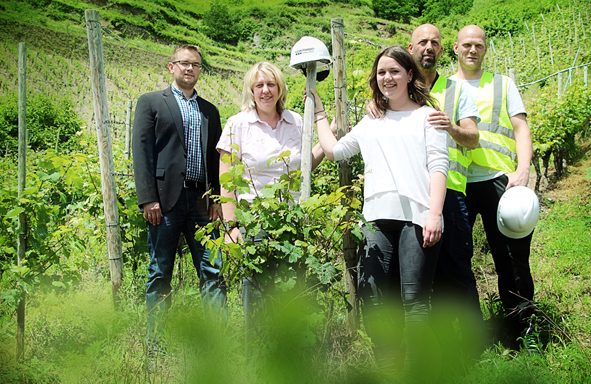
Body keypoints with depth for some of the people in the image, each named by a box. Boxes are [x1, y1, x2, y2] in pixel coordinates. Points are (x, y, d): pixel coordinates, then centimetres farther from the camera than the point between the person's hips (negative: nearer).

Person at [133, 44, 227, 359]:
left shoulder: (210, 111, 19)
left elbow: (216, 158, 16)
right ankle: (155, 343, 11)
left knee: (213, 272, 0)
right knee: (159, 274, 3)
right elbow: (142, 152, -2)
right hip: (166, 199, -3)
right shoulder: (151, 102, 7)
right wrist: (148, 199, -11)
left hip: (202, 201, 3)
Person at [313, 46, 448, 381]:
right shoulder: (370, 124, 27)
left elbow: (438, 165, 2)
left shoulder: (426, 115, 13)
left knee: (414, 300, -12)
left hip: (416, 217, -4)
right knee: (374, 301, -3)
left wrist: (434, 214, -10)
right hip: (377, 218, 4)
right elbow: (334, 150, 35)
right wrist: (319, 111, 38)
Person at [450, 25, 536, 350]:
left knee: (512, 258, -2)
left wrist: (522, 170, -10)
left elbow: (521, 128, 7)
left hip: (497, 178, -1)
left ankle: (524, 332, 11)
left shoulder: (502, 84, 16)